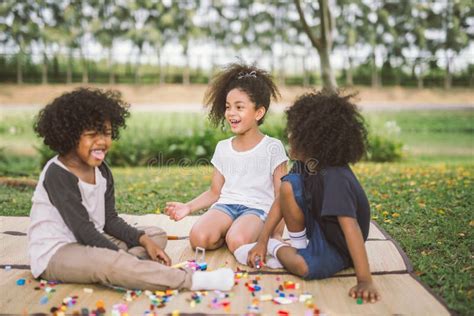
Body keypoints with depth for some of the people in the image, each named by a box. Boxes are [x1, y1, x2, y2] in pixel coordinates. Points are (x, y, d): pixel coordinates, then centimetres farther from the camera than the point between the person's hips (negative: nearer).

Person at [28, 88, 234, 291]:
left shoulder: (102, 171, 6)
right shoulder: (58, 174, -18)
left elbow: (110, 220, 6)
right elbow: (83, 229, -22)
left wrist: (144, 241, -10)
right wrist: (126, 257, -24)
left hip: (88, 245, 9)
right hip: (54, 254, -9)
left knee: (156, 235, 5)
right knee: (111, 263, -38)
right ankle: (193, 281, -36)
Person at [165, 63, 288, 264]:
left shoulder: (272, 148, -1)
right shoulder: (223, 148, 12)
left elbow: (281, 196, 0)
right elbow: (214, 192, 14)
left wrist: (277, 233, -9)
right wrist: (189, 207, -2)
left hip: (257, 208, -3)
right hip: (225, 205, 3)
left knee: (238, 242, -35)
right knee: (198, 238, -27)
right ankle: (226, 233, 1)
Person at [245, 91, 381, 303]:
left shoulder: (335, 178, -33)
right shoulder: (305, 165, -8)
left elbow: (351, 227, -39)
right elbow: (282, 201, -1)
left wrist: (365, 281, -42)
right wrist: (262, 240, -3)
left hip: (337, 248, -6)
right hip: (317, 229, 6)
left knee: (305, 266, -36)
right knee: (288, 185, -15)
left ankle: (277, 248, -2)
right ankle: (298, 245, 0)